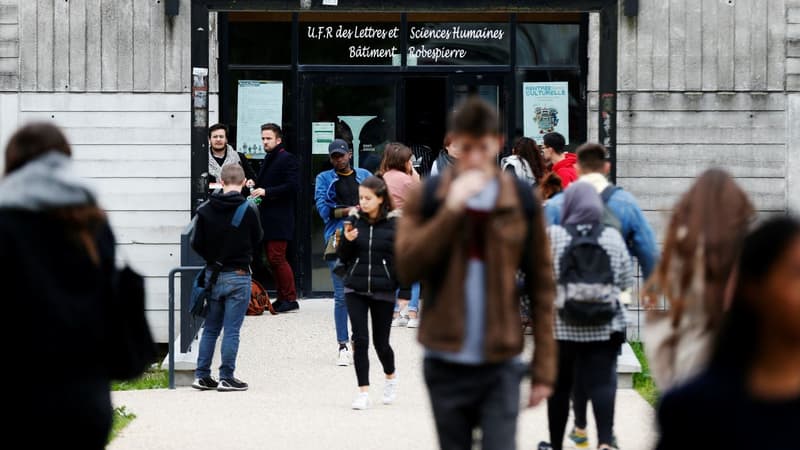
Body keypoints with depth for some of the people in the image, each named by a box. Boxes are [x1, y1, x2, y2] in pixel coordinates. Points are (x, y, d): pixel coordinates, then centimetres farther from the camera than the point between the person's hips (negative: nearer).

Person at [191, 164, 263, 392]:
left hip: (213, 275, 3)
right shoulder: (249, 209, -12)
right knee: (232, 330, 2)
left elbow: (196, 243, -1)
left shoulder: (205, 210, -5)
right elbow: (257, 239, 1)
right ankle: (226, 377, 4)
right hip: (239, 276, -3)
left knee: (210, 329, 14)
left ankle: (202, 375, 15)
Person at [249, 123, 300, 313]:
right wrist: (255, 187, 9)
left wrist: (266, 191, -20)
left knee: (277, 258, -12)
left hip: (279, 219, -9)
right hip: (267, 218, 9)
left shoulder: (287, 159, -8)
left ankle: (290, 299, -7)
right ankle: (282, 298, 14)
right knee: (272, 259, 9)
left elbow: (292, 186, -18)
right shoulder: (268, 159, 20)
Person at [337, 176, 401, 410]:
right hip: (355, 289, 2)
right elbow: (344, 257, 7)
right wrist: (348, 240, -12)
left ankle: (390, 376, 38)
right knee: (360, 340, -6)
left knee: (380, 342, 8)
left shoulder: (394, 223, -5)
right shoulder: (354, 220, 2)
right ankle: (363, 392, 0)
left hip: (383, 290, -2)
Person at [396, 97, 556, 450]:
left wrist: (544, 368, -1)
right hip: (446, 363, 1)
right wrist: (451, 210, -17)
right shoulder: (427, 197, 3)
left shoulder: (521, 202, 1)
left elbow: (541, 288, 2)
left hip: (501, 365, -1)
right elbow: (407, 267, -9)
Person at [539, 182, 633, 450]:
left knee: (559, 385, 10)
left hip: (561, 327, -1)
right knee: (602, 382, 0)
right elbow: (626, 281, 4)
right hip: (604, 327, 1)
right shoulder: (613, 237, -1)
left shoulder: (552, 235, -7)